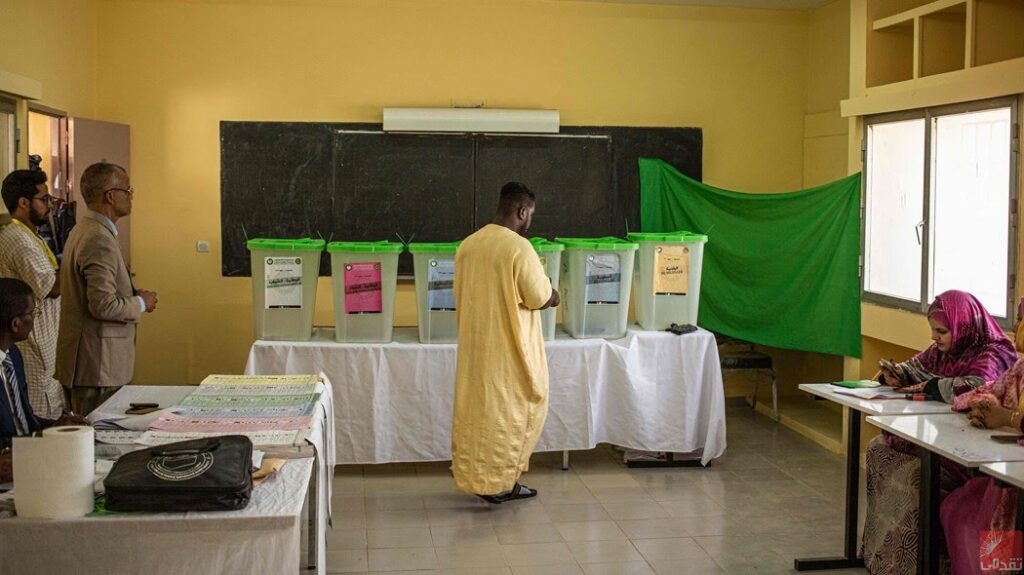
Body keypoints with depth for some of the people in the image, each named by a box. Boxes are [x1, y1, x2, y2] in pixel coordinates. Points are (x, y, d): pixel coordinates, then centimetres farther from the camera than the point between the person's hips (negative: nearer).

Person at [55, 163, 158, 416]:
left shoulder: (83, 230, 14)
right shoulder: (99, 240, -19)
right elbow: (103, 306, -24)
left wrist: (133, 297, 13)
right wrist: (141, 303, -8)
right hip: (98, 365, -11)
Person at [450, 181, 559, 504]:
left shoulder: (469, 244, 5)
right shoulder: (518, 247, -18)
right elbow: (540, 298, -15)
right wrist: (553, 297, 7)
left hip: (475, 343, 7)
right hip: (508, 347, -7)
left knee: (478, 408, 13)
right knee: (509, 411, 5)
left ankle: (476, 475, 19)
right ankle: (498, 481, 10)